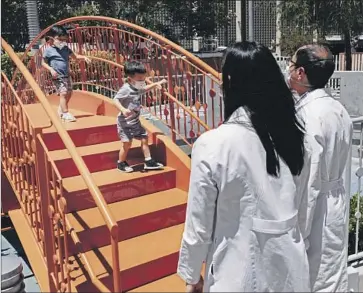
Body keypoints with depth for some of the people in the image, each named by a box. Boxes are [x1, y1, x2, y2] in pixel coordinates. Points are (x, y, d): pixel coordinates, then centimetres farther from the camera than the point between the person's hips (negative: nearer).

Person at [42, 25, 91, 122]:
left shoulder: (66, 49, 8)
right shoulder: (49, 50, -8)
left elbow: (75, 56, 16)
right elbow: (43, 63, -2)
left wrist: (84, 57, -1)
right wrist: (51, 69, -18)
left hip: (66, 75, 7)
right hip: (58, 76, -7)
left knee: (69, 93, 12)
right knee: (63, 93, -14)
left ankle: (61, 109, 32)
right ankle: (65, 113, -11)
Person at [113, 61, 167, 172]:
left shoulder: (137, 88, 7)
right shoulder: (126, 89, -21)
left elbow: (144, 89, 30)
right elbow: (115, 100, -29)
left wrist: (156, 84, 24)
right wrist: (123, 109, -44)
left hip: (135, 121, 9)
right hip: (125, 122, -9)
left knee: (144, 138, 10)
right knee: (127, 143, -6)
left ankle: (148, 162, 19)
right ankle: (121, 163, 15)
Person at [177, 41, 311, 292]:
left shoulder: (213, 144, -21)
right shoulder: (293, 135, -5)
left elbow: (199, 223, -13)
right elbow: (300, 205, 7)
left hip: (241, 272, -4)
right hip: (290, 265, 5)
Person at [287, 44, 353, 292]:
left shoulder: (308, 116, -23)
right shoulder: (338, 109, 4)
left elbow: (307, 181, -24)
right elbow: (334, 160, 9)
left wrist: (297, 233, -18)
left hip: (315, 210, -8)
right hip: (336, 204, 8)